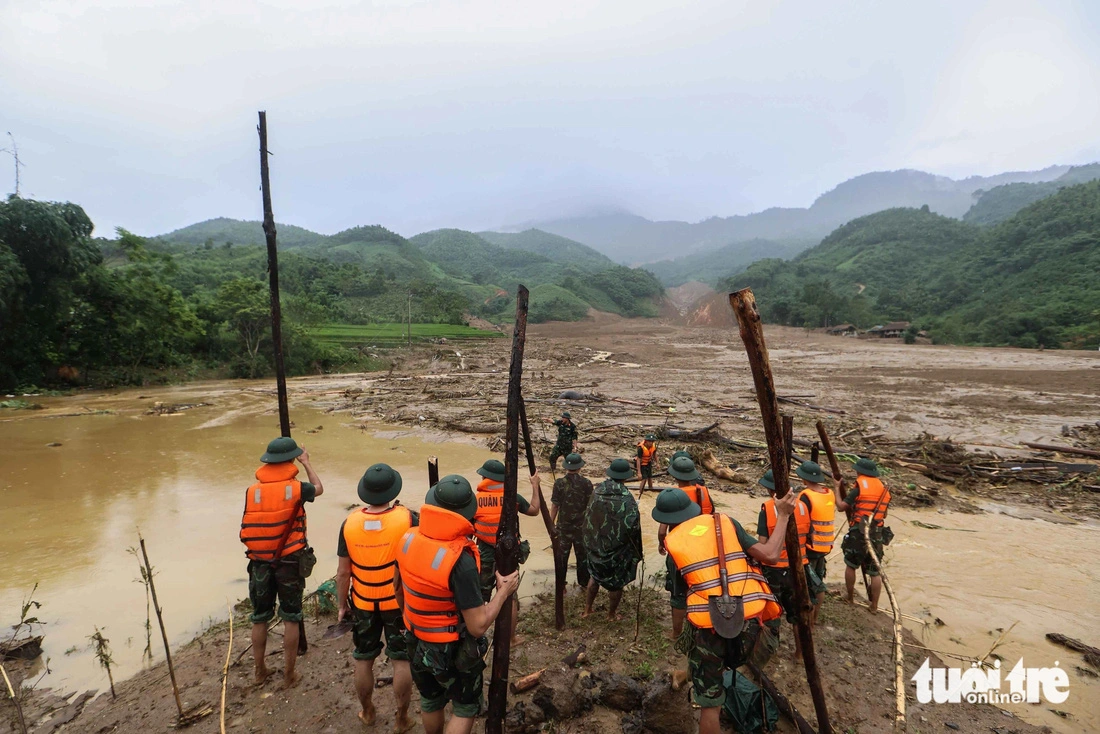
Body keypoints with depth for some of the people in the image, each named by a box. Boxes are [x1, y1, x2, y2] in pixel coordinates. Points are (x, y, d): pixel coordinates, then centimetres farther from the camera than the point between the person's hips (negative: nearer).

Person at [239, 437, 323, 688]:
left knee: (259, 618, 19)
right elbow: (318, 489, 10)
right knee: (291, 619, 12)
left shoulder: (252, 491, -6)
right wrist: (307, 462, 19)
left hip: (260, 564, 3)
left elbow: (246, 532, -2)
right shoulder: (296, 488, -12)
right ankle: (289, 674, 21)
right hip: (289, 563, -2)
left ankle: (260, 671, 33)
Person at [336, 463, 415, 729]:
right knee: (402, 660, 13)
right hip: (400, 603, -2)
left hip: (363, 604, 2)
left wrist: (342, 605, 7)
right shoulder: (407, 518, -21)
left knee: (363, 660, 21)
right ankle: (401, 718, 26)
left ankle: (367, 712, 40)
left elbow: (342, 572, -5)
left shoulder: (350, 522, -14)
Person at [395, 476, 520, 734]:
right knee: (466, 708, 20)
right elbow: (478, 626, -28)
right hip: (453, 651, -6)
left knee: (430, 702, 29)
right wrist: (504, 591, -14)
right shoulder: (460, 560, -33)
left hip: (417, 644, 6)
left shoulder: (408, 539, -14)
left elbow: (398, 586, 5)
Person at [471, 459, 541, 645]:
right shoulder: (512, 497, -9)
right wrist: (535, 486, 13)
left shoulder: (475, 500, -10)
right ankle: (511, 638, 24)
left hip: (484, 555, 0)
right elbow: (534, 510, 6)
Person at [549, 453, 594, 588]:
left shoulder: (559, 484, -13)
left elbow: (554, 506, -9)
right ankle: (584, 582, 29)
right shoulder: (586, 484, -12)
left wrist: (551, 524, 4)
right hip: (582, 526, 1)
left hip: (563, 526, 0)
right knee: (582, 555, 17)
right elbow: (590, 506, -5)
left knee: (562, 555, 13)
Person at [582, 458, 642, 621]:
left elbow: (589, 517, 2)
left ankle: (587, 609, 35)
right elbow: (632, 526, -27)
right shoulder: (626, 498, -24)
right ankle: (612, 614, 34)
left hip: (596, 545, 4)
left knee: (595, 575, 25)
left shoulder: (597, 491, -9)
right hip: (618, 548, -4)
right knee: (617, 581, 17)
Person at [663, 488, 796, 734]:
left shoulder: (673, 542, 8)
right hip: (750, 621, 1)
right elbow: (770, 556, 2)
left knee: (709, 702, 14)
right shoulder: (725, 523, 9)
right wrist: (783, 516, 12)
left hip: (708, 626, -1)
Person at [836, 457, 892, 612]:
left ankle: (850, 597, 23)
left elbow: (841, 506, -7)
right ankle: (874, 605, 18)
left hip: (859, 532, -5)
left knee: (850, 565, 14)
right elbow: (878, 510, 17)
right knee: (875, 572, 12)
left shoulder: (860, 486, -7)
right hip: (877, 534, 5)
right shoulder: (883, 488, 12)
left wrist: (837, 488, 5)